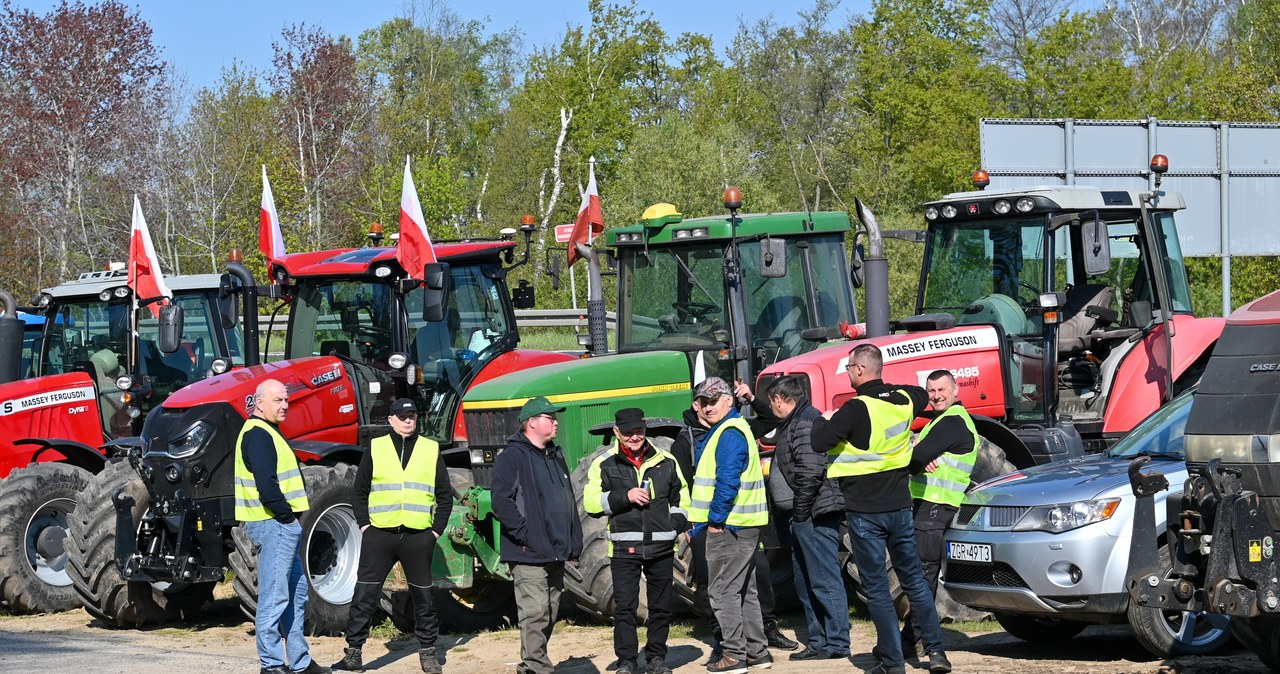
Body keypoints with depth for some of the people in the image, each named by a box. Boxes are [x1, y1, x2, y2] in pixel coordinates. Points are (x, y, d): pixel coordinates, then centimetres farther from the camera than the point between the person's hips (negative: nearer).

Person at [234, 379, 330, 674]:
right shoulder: (257, 435, -15)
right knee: (274, 598, -7)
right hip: (273, 524, -11)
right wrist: (286, 514, -15)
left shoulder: (268, 432, 18)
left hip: (284, 526, 11)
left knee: (296, 595, 16)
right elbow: (265, 484, -24)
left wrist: (290, 517, 11)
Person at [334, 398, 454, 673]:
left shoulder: (431, 450, 7)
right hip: (379, 534, 0)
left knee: (423, 596, 8)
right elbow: (359, 492, 8)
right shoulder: (375, 448, 6)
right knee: (364, 594, -1)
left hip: (418, 535, 0)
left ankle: (428, 652, 18)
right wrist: (364, 524, -2)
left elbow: (445, 495, 10)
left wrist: (437, 529, 2)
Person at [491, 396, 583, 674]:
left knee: (549, 614, 13)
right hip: (529, 555, -8)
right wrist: (526, 534, -20)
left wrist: (574, 541, 14)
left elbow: (569, 500, 21)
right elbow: (501, 501, -18)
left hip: (556, 554, 8)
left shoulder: (556, 456, 18)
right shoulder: (512, 456, -9)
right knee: (535, 612, -12)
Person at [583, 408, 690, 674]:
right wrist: (625, 497, -16)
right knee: (625, 607, -2)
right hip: (624, 548, -2)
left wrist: (677, 523, 2)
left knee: (661, 606, 9)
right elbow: (590, 503, -7)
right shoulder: (604, 465, 0)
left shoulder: (666, 462, 9)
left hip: (661, 548, 3)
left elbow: (681, 499, 20)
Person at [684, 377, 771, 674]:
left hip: (728, 526, -11)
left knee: (723, 591, -6)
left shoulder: (729, 433, -16)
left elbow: (727, 480, -23)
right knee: (744, 590, 15)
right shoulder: (720, 431, 17)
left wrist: (715, 519, -18)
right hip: (744, 526, 11)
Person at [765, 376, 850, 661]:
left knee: (824, 579, -8)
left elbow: (811, 471, -23)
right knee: (805, 580, 16)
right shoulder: (795, 421, 19)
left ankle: (837, 643, -5)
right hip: (805, 515, 11)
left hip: (816, 514, -11)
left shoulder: (805, 422, -15)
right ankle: (818, 641, 22)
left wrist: (801, 510, -18)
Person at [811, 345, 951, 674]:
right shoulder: (903, 400, 3)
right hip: (899, 507, 6)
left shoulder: (857, 408, -18)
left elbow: (819, 443, -20)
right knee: (914, 579, 16)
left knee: (877, 588, 1)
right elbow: (922, 396, 28)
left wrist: (826, 421, -1)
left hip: (865, 511, -5)